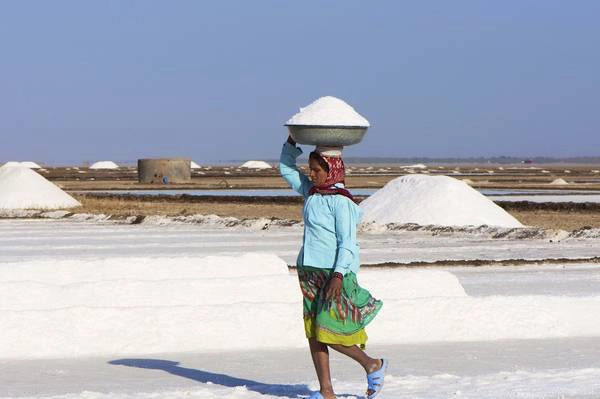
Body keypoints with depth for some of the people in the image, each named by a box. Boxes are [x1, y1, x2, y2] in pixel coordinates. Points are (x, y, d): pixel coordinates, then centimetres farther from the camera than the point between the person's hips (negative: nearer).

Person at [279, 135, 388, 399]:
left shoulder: (340, 201, -12)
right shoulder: (311, 192, 11)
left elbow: (347, 242, -16)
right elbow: (286, 169, 22)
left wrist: (338, 275, -23)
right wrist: (292, 140, 10)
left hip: (335, 272, -8)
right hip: (311, 272, 8)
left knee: (328, 332, -10)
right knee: (313, 332, 5)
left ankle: (373, 366, 11)